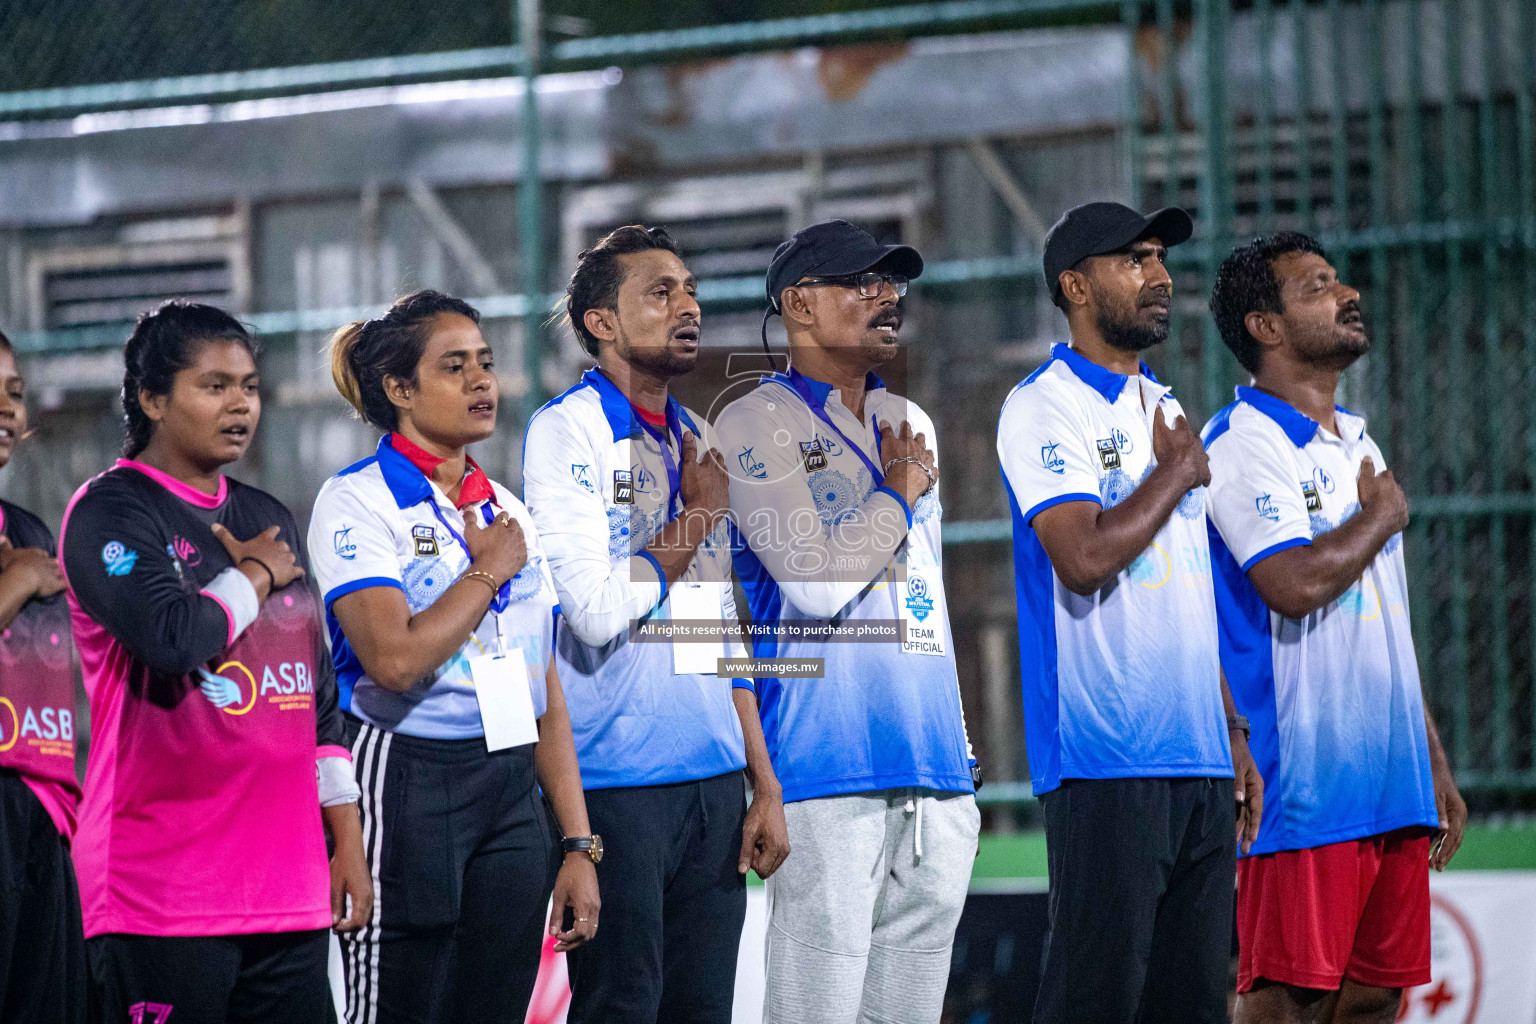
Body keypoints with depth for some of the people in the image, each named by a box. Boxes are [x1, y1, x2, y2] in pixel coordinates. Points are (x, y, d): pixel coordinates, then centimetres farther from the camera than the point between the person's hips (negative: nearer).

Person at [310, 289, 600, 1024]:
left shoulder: (509, 512, 15)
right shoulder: (356, 502, -5)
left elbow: (547, 694, 15)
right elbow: (394, 657, -19)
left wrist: (577, 845, 10)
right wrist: (488, 572, -6)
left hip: (512, 793, 6)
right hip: (404, 790, -6)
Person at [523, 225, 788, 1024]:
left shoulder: (698, 443, 17)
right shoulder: (568, 432, -6)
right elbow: (597, 610, -16)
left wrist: (765, 785, 15)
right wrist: (698, 517, -4)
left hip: (715, 777, 7)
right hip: (617, 780, -7)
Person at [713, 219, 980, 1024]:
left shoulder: (907, 423, 20)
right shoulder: (758, 423, -3)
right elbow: (813, 583, -15)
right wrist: (899, 494, -1)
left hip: (932, 775, 7)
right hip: (827, 768, -7)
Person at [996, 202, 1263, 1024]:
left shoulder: (1163, 413, 20)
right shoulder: (1045, 409, -6)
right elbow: (1084, 557, -20)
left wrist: (1234, 735, 19)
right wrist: (1177, 474, -6)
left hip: (1200, 764, 8)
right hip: (1106, 763, -8)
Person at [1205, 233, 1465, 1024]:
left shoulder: (1358, 446, 19)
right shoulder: (1244, 443, -8)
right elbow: (1295, 584, -23)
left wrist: (1435, 766, 20)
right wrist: (1382, 516, -5)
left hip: (1393, 783, 8)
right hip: (1307, 790, -8)